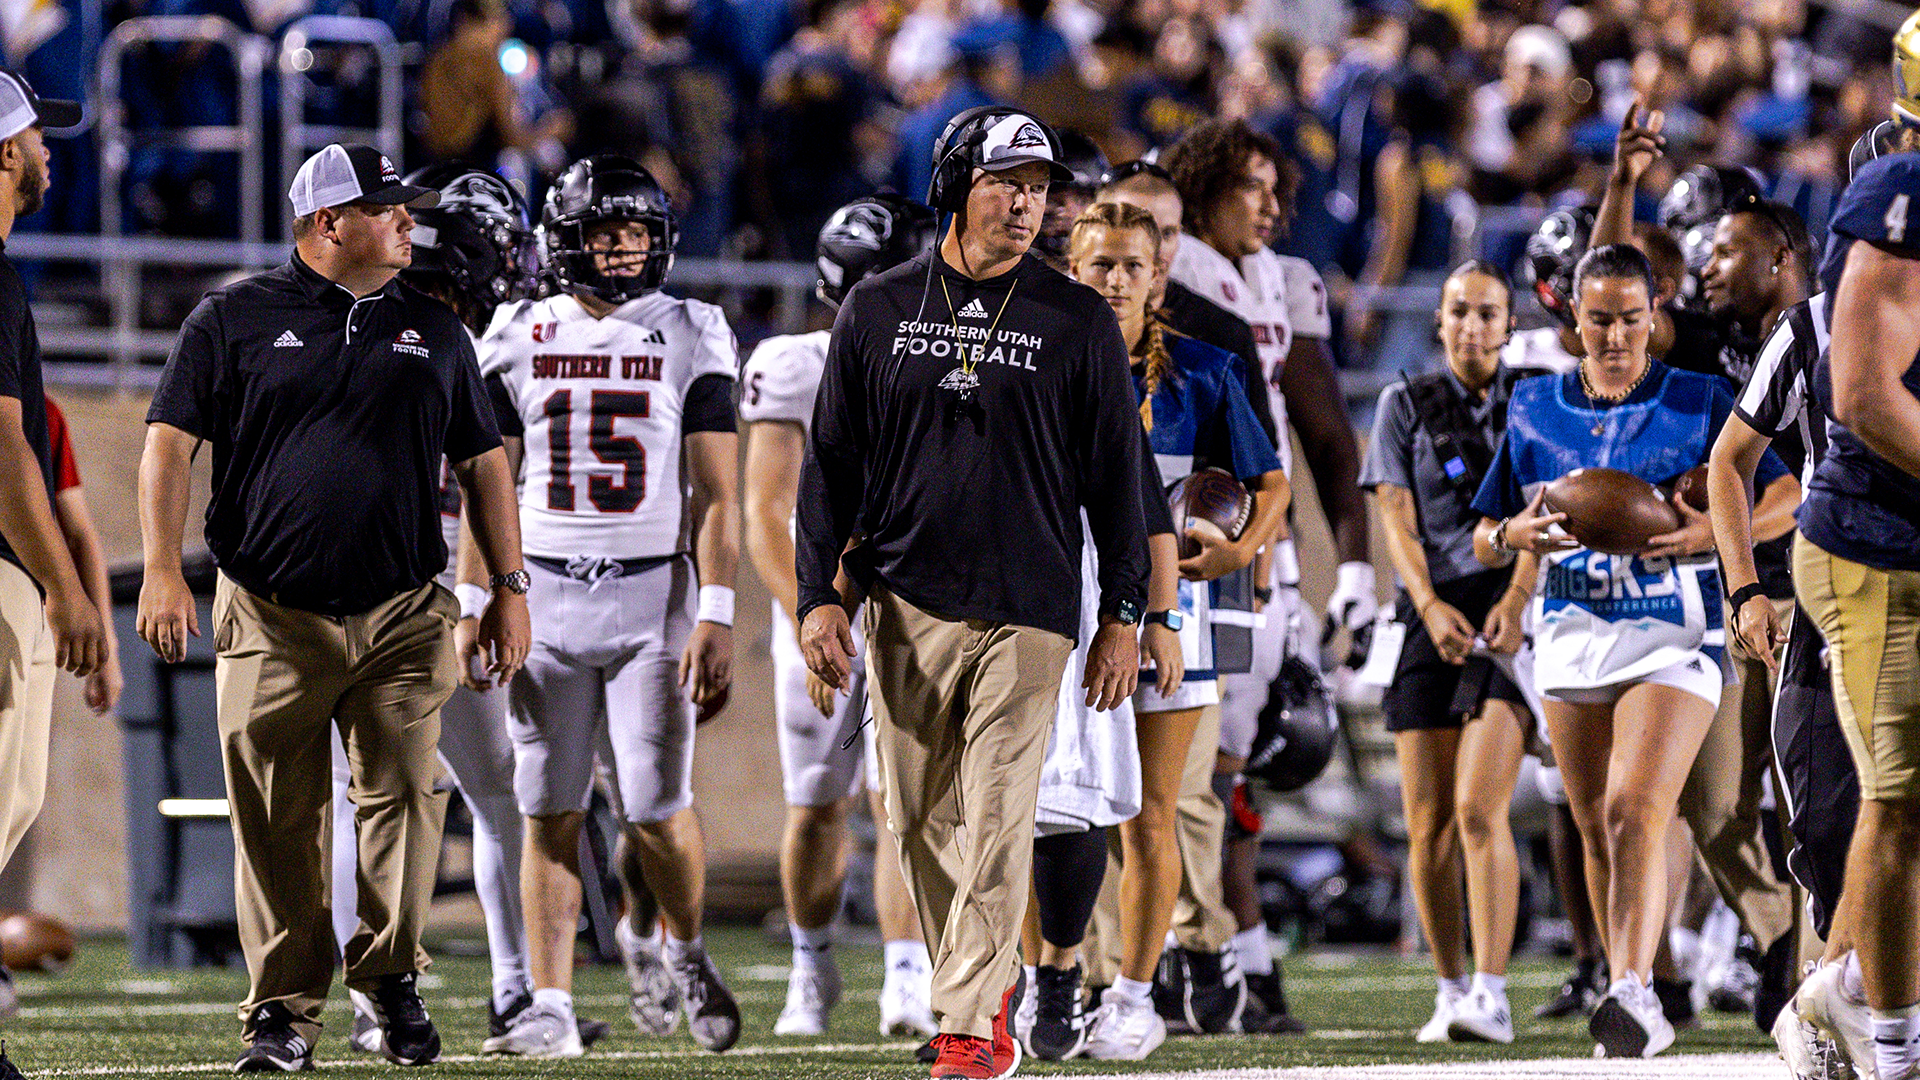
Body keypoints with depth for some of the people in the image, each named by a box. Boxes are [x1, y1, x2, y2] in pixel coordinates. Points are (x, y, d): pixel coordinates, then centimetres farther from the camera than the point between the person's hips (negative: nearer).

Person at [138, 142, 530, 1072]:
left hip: (403, 614, 2)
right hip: (272, 619, -2)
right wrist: (163, 571, -10)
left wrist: (509, 589, 13)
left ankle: (392, 977, 10)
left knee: (403, 796, -7)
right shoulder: (235, 319, 4)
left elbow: (483, 464, 19)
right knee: (276, 821, -1)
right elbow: (170, 443, 1)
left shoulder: (433, 332, 14)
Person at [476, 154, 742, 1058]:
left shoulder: (691, 339, 2)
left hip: (653, 589, -2)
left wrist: (717, 617, -10)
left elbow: (716, 495, -2)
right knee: (551, 812, 0)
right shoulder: (521, 338, 7)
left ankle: (686, 949, 23)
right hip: (546, 590, 2)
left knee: (657, 808, -5)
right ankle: (551, 1008, 3)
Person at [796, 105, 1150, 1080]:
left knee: (995, 821, -9)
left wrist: (1123, 615, 2)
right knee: (921, 818, 5)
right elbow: (830, 462, 9)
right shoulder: (878, 311, 7)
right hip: (903, 605, 2)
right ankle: (986, 982, 20)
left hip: (1027, 611, -2)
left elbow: (1115, 476, 6)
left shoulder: (1078, 323, 4)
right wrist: (817, 595, 1)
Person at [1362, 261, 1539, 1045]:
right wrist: (1430, 606, -13)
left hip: (1510, 615, -2)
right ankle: (1451, 990, 13)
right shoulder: (1406, 406, 11)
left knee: (1480, 808, -16)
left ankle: (1492, 995, -19)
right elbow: (1399, 520, 3)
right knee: (1428, 823, 0)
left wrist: (1517, 599, -17)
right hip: (1430, 618, 2)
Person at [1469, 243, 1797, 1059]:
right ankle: (1634, 1009, 16)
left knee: (1637, 809, -20)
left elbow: (1786, 495, 3)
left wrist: (1718, 532, -15)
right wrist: (1514, 536, -8)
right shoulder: (1533, 410, 13)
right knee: (1597, 829, 6)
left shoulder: (1697, 403, 4)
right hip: (1572, 635, 4)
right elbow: (1484, 541, 16)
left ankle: (1633, 992, -31)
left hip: (1672, 633, -4)